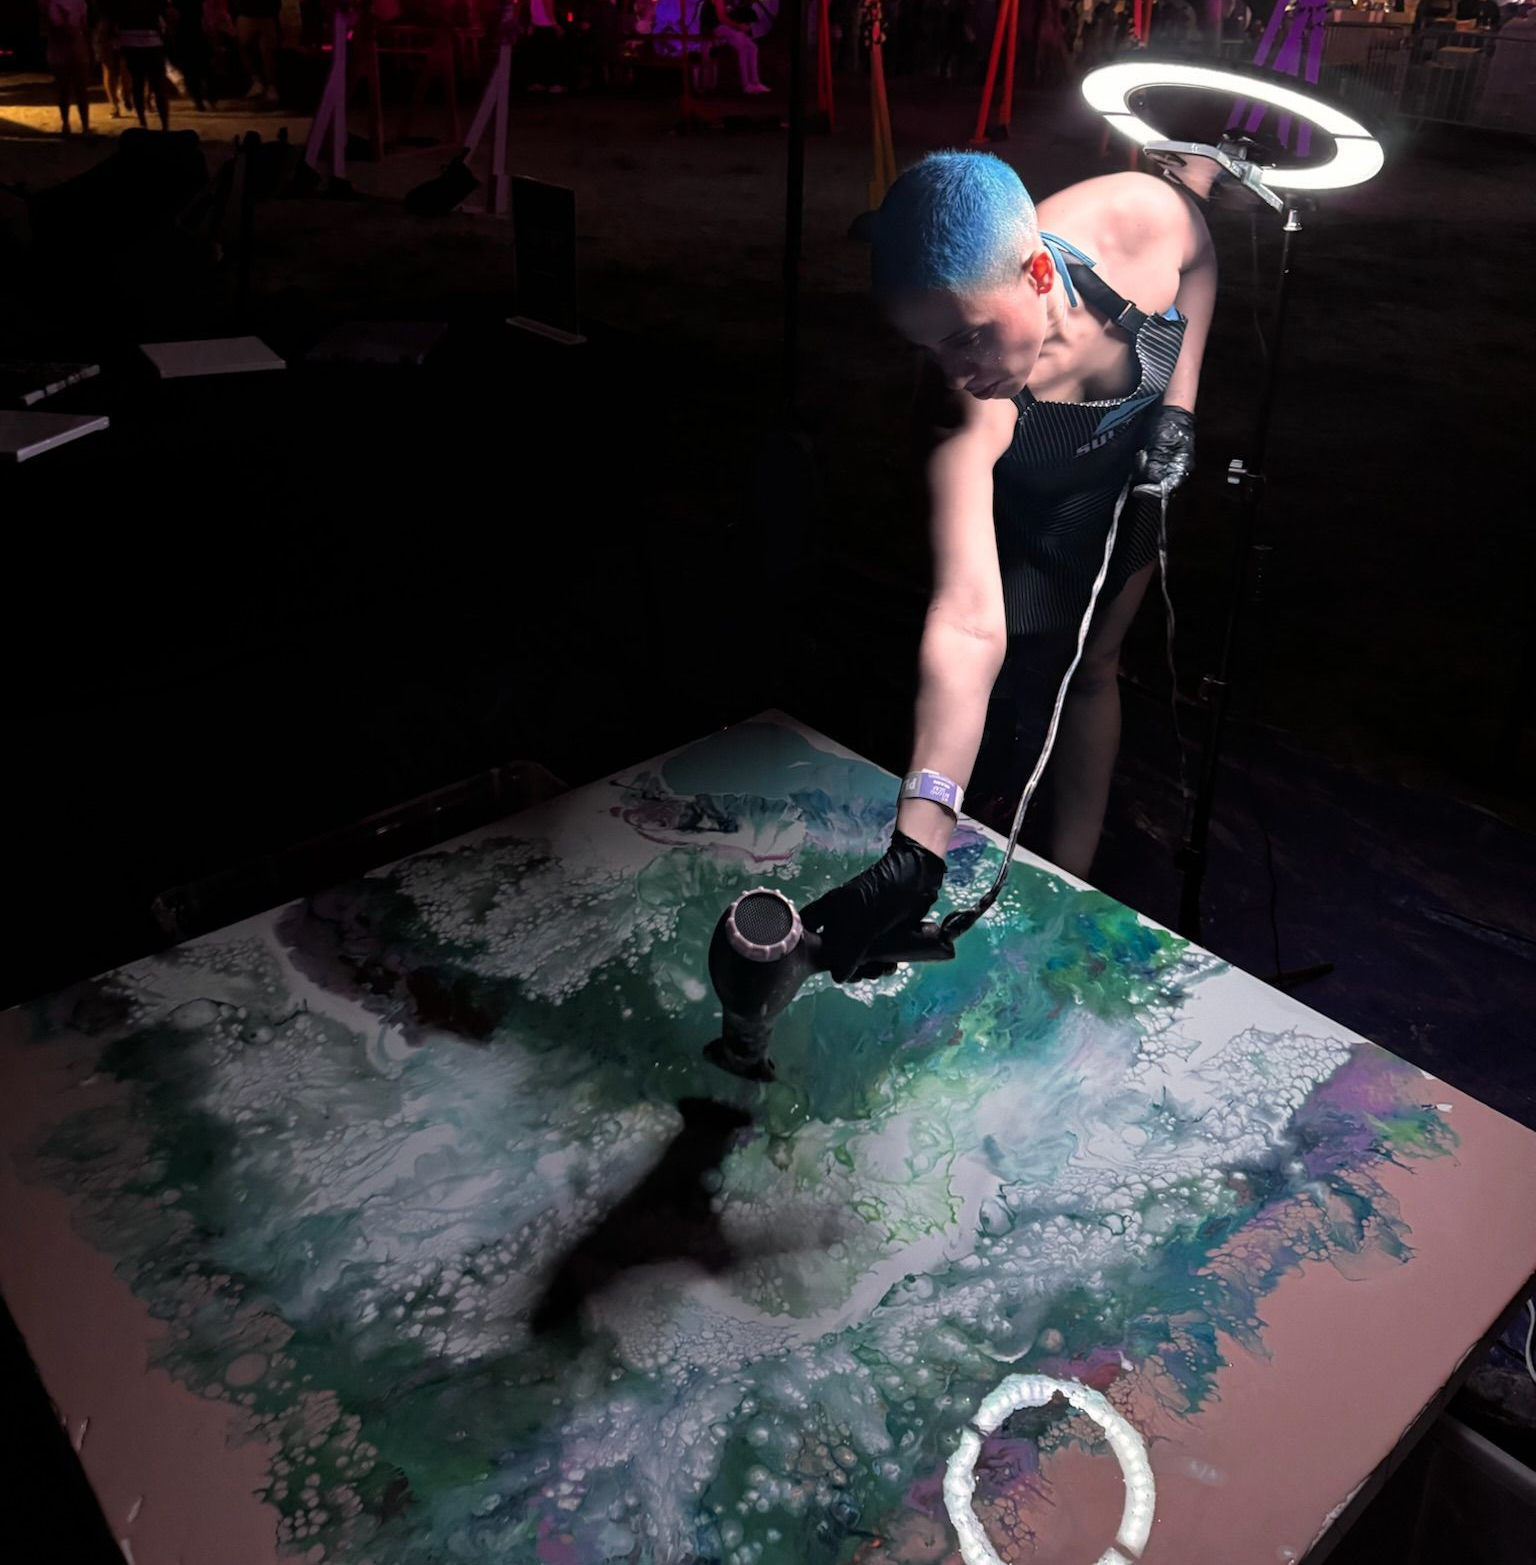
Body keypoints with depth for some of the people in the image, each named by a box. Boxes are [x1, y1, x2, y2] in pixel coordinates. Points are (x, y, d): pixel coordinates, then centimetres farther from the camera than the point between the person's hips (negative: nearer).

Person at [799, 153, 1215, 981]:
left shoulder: (1143, 215, -38)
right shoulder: (964, 410, -45)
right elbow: (967, 623, -55)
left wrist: (1178, 402, -22)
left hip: (1135, 459, 3)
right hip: (1022, 505, -3)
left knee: (1091, 667, 9)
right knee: (1015, 685, -3)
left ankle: (1070, 882, 24)